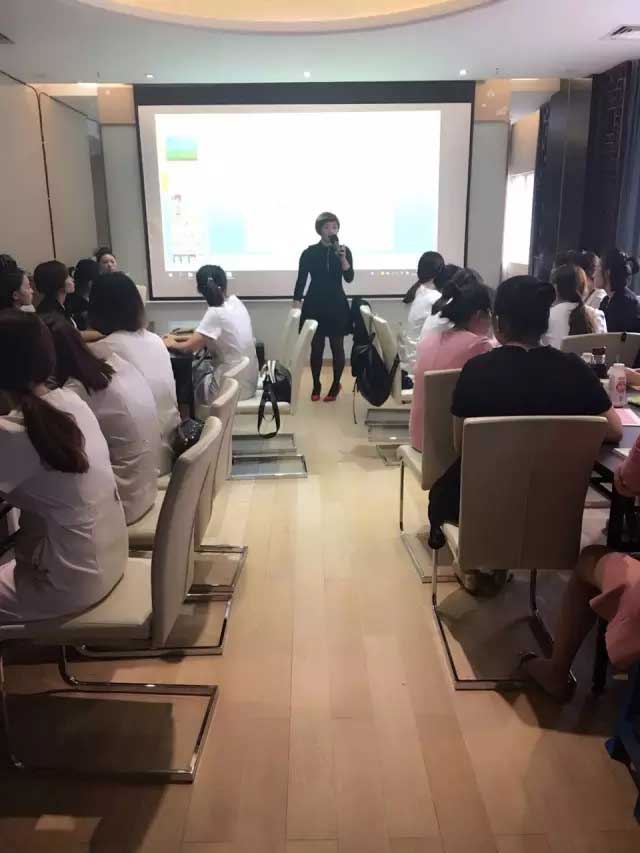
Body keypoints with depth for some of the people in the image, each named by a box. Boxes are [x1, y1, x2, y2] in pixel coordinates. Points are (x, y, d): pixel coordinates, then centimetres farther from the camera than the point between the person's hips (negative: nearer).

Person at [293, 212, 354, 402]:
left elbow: (349, 278, -9)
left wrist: (342, 258, -24)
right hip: (314, 304, 0)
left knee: (337, 347, 3)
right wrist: (296, 304, -7)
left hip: (337, 304, 0)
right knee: (316, 347, 4)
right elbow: (301, 280, 1)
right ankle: (316, 386, 18)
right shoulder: (309, 253, -1)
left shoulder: (344, 250, 1)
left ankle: (335, 386, 16)